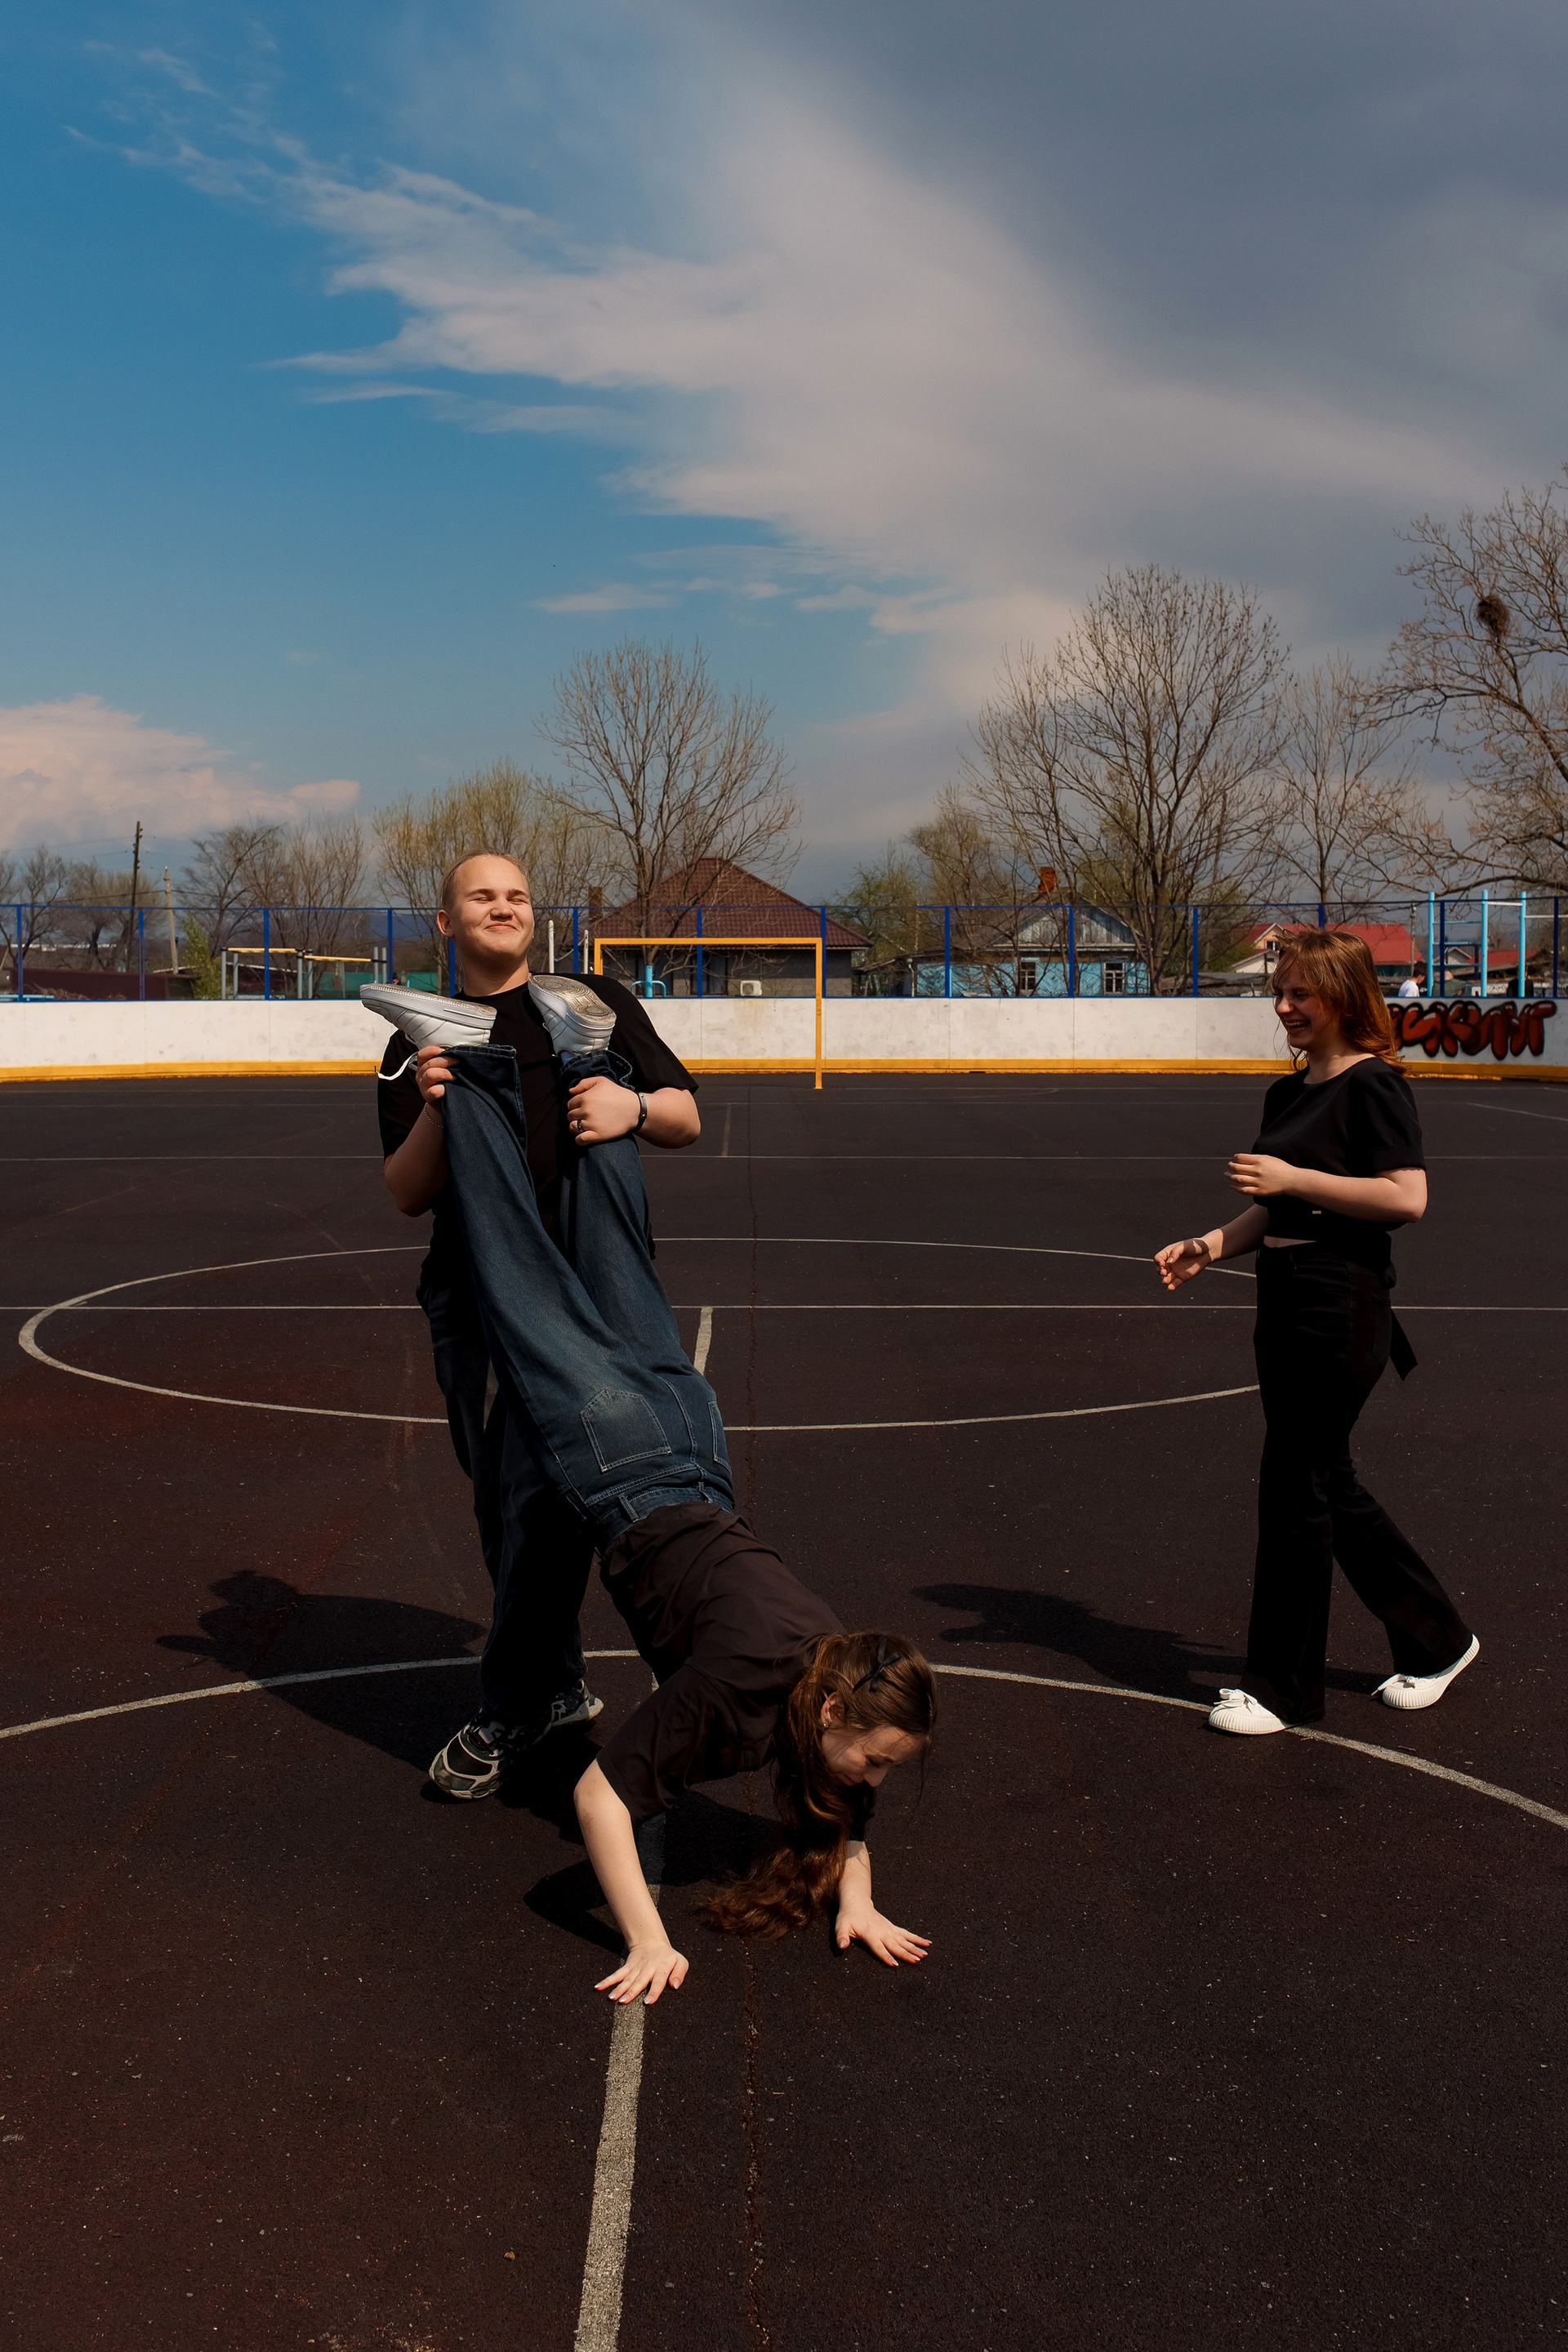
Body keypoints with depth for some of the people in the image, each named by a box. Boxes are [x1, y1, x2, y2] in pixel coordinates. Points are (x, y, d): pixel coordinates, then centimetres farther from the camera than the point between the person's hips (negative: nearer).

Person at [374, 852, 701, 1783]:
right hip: (470, 1296, 3)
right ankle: (564, 1681, 26)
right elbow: (410, 1196, 6)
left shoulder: (596, 1003, 9)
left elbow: (687, 1120, 10)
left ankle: (501, 1716, 4)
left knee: (544, 1492, -9)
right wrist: (433, 1114, -13)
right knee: (499, 1503, 9)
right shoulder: (422, 1039, 12)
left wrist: (635, 1104, -12)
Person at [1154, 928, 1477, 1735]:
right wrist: (1211, 1245, 4)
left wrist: (1294, 1177, -20)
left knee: (1294, 1489, -3)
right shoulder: (1287, 1092, 14)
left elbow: (1408, 1197, -20)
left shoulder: (1373, 1085, -11)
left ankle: (1283, 1686, 11)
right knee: (1331, 1489, 15)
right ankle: (1438, 1640, 31)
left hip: (1342, 1311, -9)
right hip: (1285, 1305, 9)